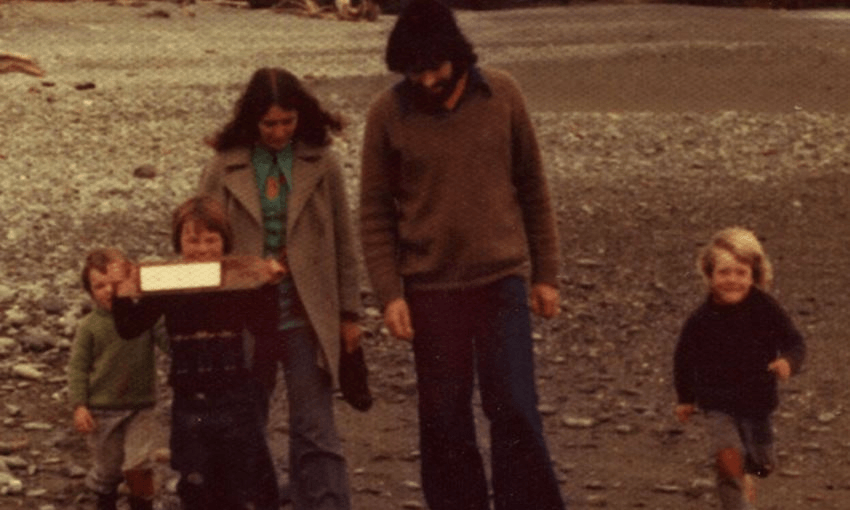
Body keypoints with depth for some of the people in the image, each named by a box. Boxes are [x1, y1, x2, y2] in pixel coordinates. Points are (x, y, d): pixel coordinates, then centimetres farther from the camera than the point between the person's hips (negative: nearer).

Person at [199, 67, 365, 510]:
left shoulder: (321, 165, 1)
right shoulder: (224, 169, 0)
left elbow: (343, 243, 6)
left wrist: (349, 314, 5)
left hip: (305, 319, -1)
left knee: (316, 434, -4)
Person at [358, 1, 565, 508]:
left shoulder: (502, 95, -3)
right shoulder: (388, 113, -5)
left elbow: (533, 187, 4)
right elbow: (375, 212, 0)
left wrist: (546, 274, 5)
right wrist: (390, 293, -7)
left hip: (503, 279, 0)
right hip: (430, 288, 0)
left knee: (515, 409, -3)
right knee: (444, 420, 7)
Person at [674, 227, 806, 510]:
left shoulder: (766, 309, -16)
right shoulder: (701, 320, -15)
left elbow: (794, 342, -11)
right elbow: (684, 358, 1)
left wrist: (788, 361, -34)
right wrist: (686, 398, 9)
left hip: (757, 403, 2)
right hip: (719, 404, -2)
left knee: (762, 464, 21)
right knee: (728, 460, -25)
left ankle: (744, 479, 58)